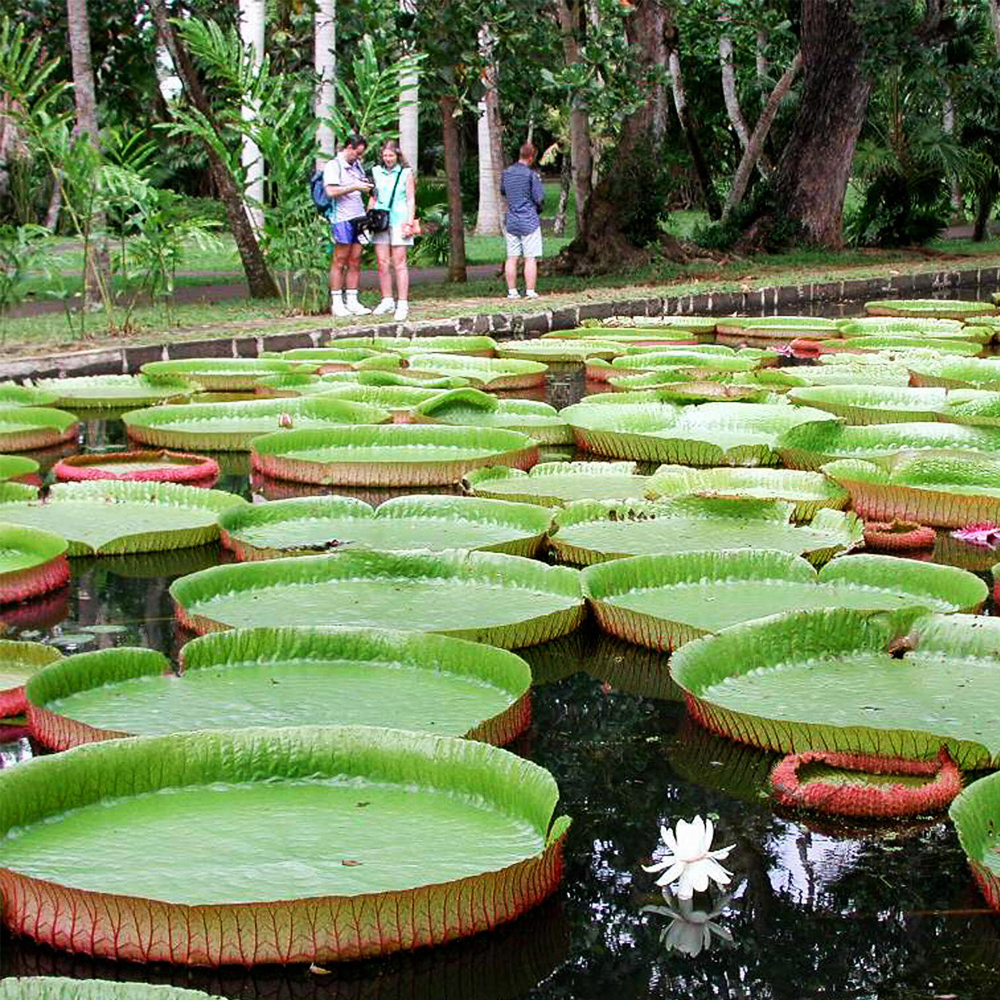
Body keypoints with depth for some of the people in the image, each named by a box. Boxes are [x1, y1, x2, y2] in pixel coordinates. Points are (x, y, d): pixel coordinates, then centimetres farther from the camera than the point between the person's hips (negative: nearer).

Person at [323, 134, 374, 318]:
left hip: (358, 218, 7)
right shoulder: (333, 166, -5)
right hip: (342, 218, -7)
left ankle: (352, 301, 9)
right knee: (339, 262, -4)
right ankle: (336, 303, -1)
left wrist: (366, 187, 10)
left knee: (355, 262, 6)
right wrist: (354, 187, -16)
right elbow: (331, 191, -17)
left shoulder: (357, 165, 18)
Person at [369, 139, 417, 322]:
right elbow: (373, 198, 18)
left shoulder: (406, 173, 5)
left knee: (399, 263, -7)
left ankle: (402, 303, -8)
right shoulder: (376, 172, 13)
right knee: (382, 263, 1)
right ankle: (387, 301, 9)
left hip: (398, 221, -3)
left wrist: (410, 223, -6)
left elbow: (411, 200, 2)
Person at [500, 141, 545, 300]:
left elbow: (502, 191, 22)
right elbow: (539, 198, -11)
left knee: (511, 258, 7)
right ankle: (530, 292, -4)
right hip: (529, 221, -5)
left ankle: (512, 291, 9)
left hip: (512, 221, 6)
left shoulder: (506, 173, 6)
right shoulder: (531, 174, -12)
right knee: (530, 258, -3)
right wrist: (538, 209, 8)